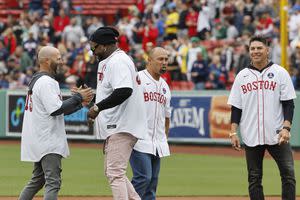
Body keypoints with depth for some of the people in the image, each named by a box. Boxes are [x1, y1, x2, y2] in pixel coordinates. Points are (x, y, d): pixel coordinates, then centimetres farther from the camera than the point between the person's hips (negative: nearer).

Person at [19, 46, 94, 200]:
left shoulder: (37, 80, 19)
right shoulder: (46, 82, -14)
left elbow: (55, 110, 19)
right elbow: (56, 110, -23)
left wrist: (80, 103, 8)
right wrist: (78, 97, -14)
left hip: (39, 140, 11)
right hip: (47, 141, -11)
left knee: (37, 180, 18)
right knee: (53, 182, -15)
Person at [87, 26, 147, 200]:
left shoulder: (118, 61, -14)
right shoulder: (107, 62, 20)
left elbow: (124, 91, -27)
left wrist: (98, 107, -21)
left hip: (122, 127, -11)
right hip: (115, 127, 11)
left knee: (115, 173, -12)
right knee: (111, 171, 16)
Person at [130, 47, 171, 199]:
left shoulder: (165, 86, 17)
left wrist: (165, 140, 21)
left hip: (157, 144, 8)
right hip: (140, 140, -8)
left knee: (153, 180, 7)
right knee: (143, 177, -16)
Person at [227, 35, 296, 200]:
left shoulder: (280, 73, 2)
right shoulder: (242, 76, 8)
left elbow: (288, 104, 0)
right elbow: (236, 108, 9)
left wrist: (286, 128, -13)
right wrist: (233, 132, 0)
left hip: (277, 136, -2)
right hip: (251, 137, 2)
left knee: (288, 174, -8)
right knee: (254, 178, 5)